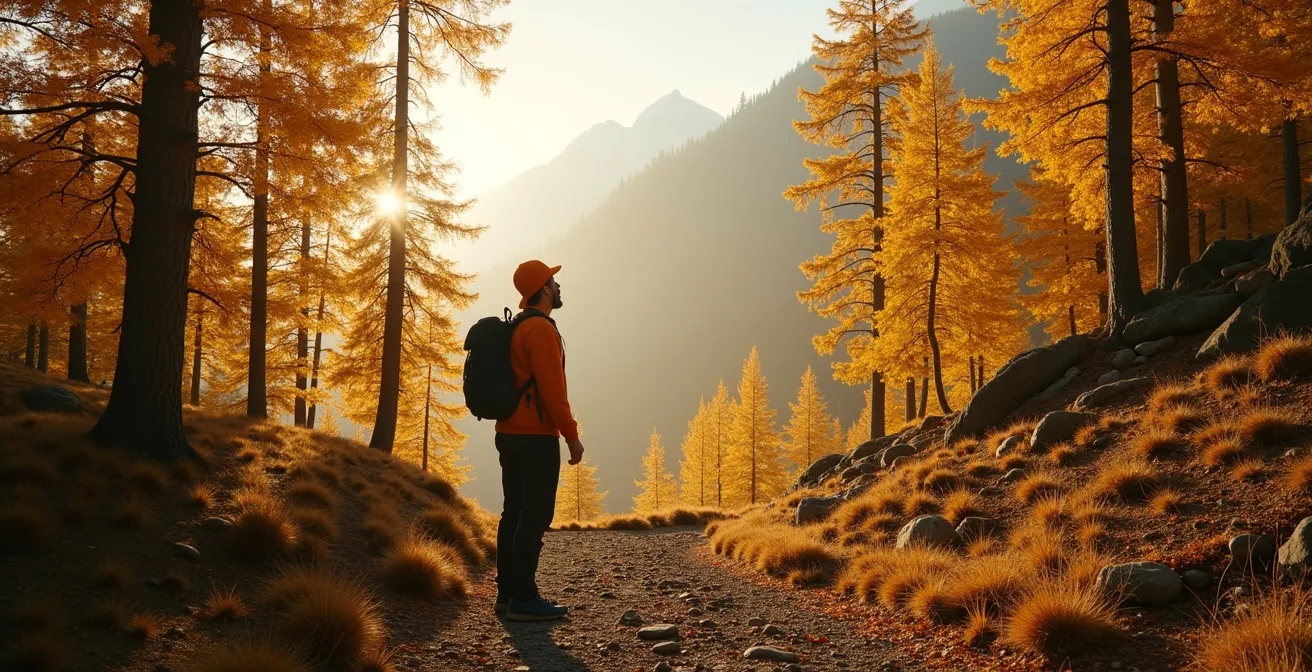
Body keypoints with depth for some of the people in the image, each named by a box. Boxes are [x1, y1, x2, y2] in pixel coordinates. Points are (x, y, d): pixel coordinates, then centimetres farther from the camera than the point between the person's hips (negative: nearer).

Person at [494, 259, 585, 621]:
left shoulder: (515, 328, 18)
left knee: (515, 513, 10)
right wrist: (572, 436, -13)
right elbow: (552, 390, -19)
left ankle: (508, 593, 12)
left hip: (510, 434, 10)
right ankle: (523, 598, -8)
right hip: (536, 437, -10)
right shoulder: (541, 329, -13)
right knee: (536, 516, -8)